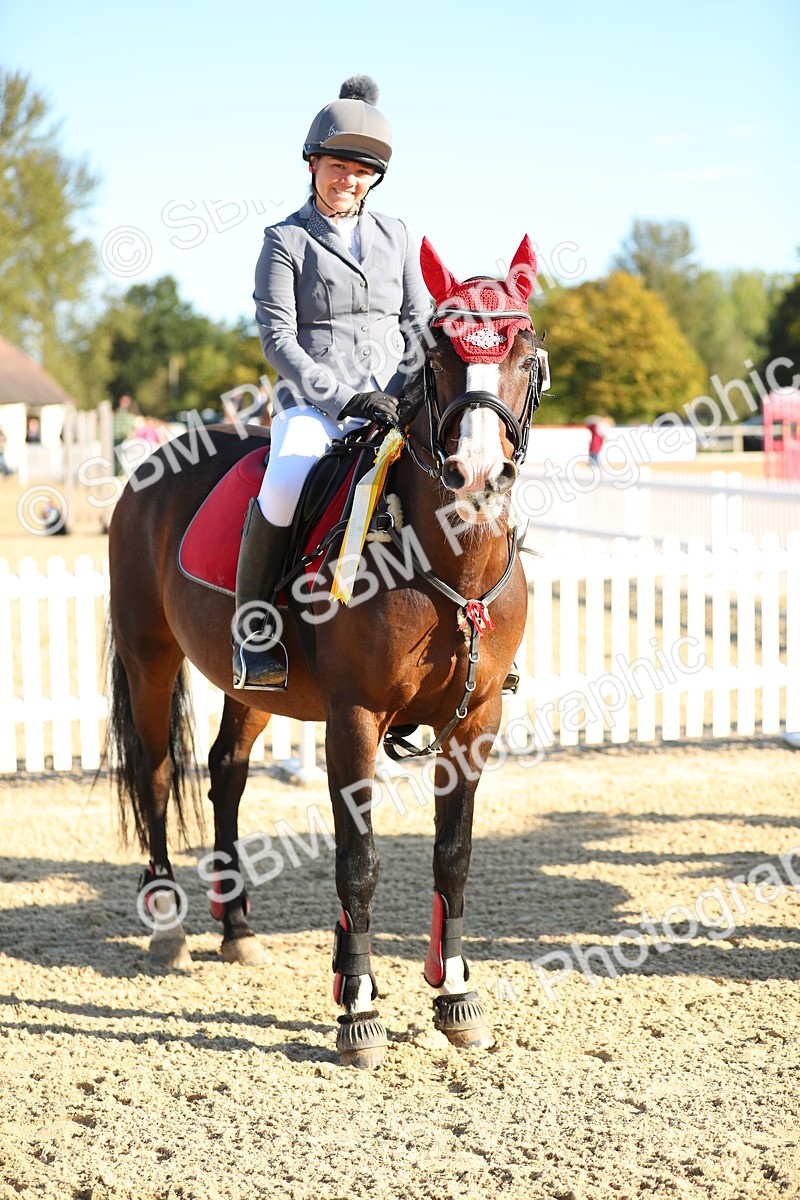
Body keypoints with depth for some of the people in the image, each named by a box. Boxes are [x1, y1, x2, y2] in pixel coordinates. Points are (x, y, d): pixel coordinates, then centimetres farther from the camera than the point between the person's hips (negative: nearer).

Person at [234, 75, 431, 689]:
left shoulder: (396, 235, 17)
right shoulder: (287, 241, 3)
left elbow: (418, 325, 16)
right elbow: (278, 339, -5)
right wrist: (342, 396, -18)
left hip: (392, 405, 4)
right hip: (311, 406, -4)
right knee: (284, 492, -36)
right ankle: (254, 636, -17)